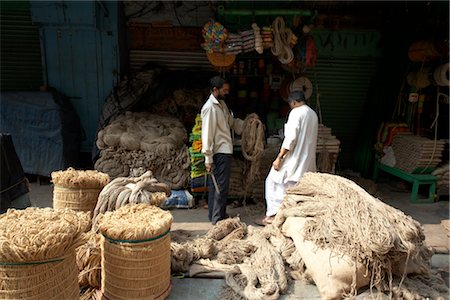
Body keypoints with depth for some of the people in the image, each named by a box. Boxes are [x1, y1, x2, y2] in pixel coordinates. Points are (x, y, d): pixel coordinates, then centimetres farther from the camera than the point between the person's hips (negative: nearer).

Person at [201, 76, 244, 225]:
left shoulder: (222, 104, 12)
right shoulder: (209, 108, -17)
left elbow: (232, 122, 23)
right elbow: (207, 134, -21)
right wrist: (208, 158, -21)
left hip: (224, 151, 10)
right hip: (220, 152, -10)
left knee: (215, 184, 16)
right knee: (221, 186, -3)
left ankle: (214, 215, 27)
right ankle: (217, 218, 8)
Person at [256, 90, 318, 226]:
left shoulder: (296, 112, -12)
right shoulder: (313, 114, 13)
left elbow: (290, 138, -21)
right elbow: (313, 139, 18)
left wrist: (279, 158, -19)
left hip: (293, 158, -8)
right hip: (308, 159, 8)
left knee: (274, 182, 3)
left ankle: (272, 215, 4)